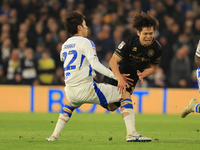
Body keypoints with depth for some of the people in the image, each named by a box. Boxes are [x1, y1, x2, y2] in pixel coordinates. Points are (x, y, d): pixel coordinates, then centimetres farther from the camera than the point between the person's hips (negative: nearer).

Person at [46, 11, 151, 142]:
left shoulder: (65, 45, 16)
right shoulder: (85, 42, -5)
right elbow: (95, 64, -17)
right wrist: (115, 76, -20)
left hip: (70, 91, 7)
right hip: (86, 88, -7)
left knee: (70, 104, 43)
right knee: (125, 95, -1)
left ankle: (54, 135, 32)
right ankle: (131, 133, -15)